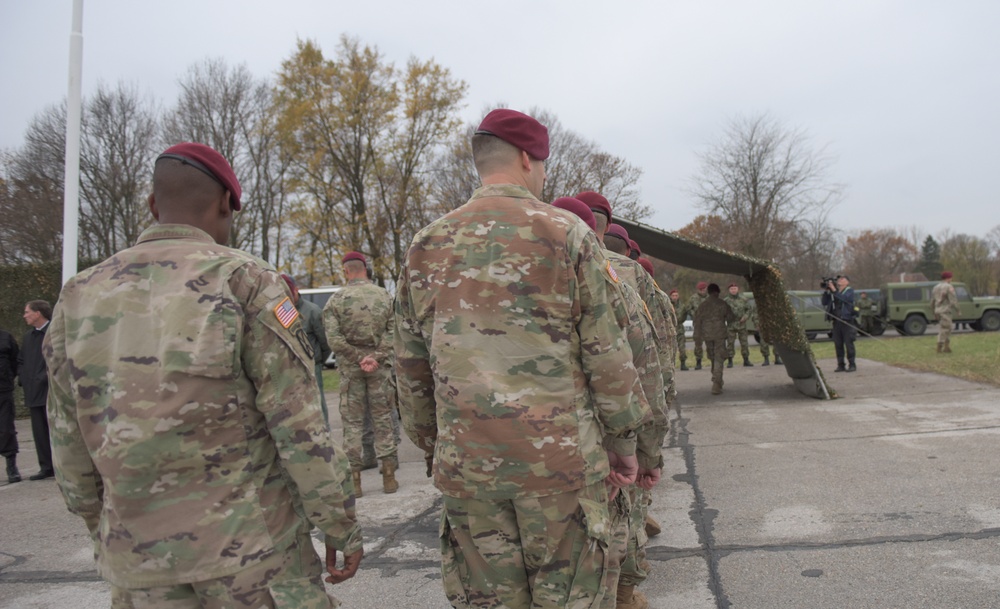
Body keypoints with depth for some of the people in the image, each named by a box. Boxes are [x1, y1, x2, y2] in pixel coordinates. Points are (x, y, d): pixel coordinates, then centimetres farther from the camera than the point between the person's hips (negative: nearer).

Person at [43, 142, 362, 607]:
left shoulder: (80, 298, 2)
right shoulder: (245, 282, -13)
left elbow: (71, 442, 8)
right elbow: (300, 428, -15)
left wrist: (101, 528, 21)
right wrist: (342, 525, -5)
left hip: (140, 554, 5)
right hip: (250, 542, -4)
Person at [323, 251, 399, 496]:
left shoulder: (336, 299, -4)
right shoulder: (384, 296, 2)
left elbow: (334, 338, -12)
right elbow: (392, 332, -6)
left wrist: (358, 358, -8)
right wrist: (376, 358, -11)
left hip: (350, 368, -1)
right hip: (380, 366, 1)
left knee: (352, 422, 7)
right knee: (383, 419, 9)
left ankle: (354, 478, 9)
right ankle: (388, 475, 11)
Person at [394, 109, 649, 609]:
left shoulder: (426, 245, 7)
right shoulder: (567, 234, -4)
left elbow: (411, 366, 11)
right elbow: (606, 353, -5)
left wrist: (432, 444, 21)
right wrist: (623, 442, 6)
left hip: (466, 462, 4)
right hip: (561, 457, -3)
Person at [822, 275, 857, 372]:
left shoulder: (850, 291, 3)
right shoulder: (834, 291, 15)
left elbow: (844, 298, -18)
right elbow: (824, 302, 10)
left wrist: (834, 290, -21)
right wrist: (827, 291, 0)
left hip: (846, 321, -4)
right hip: (836, 321, 5)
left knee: (848, 344, -4)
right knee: (838, 344, 4)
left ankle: (852, 365, 2)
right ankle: (840, 365, 8)